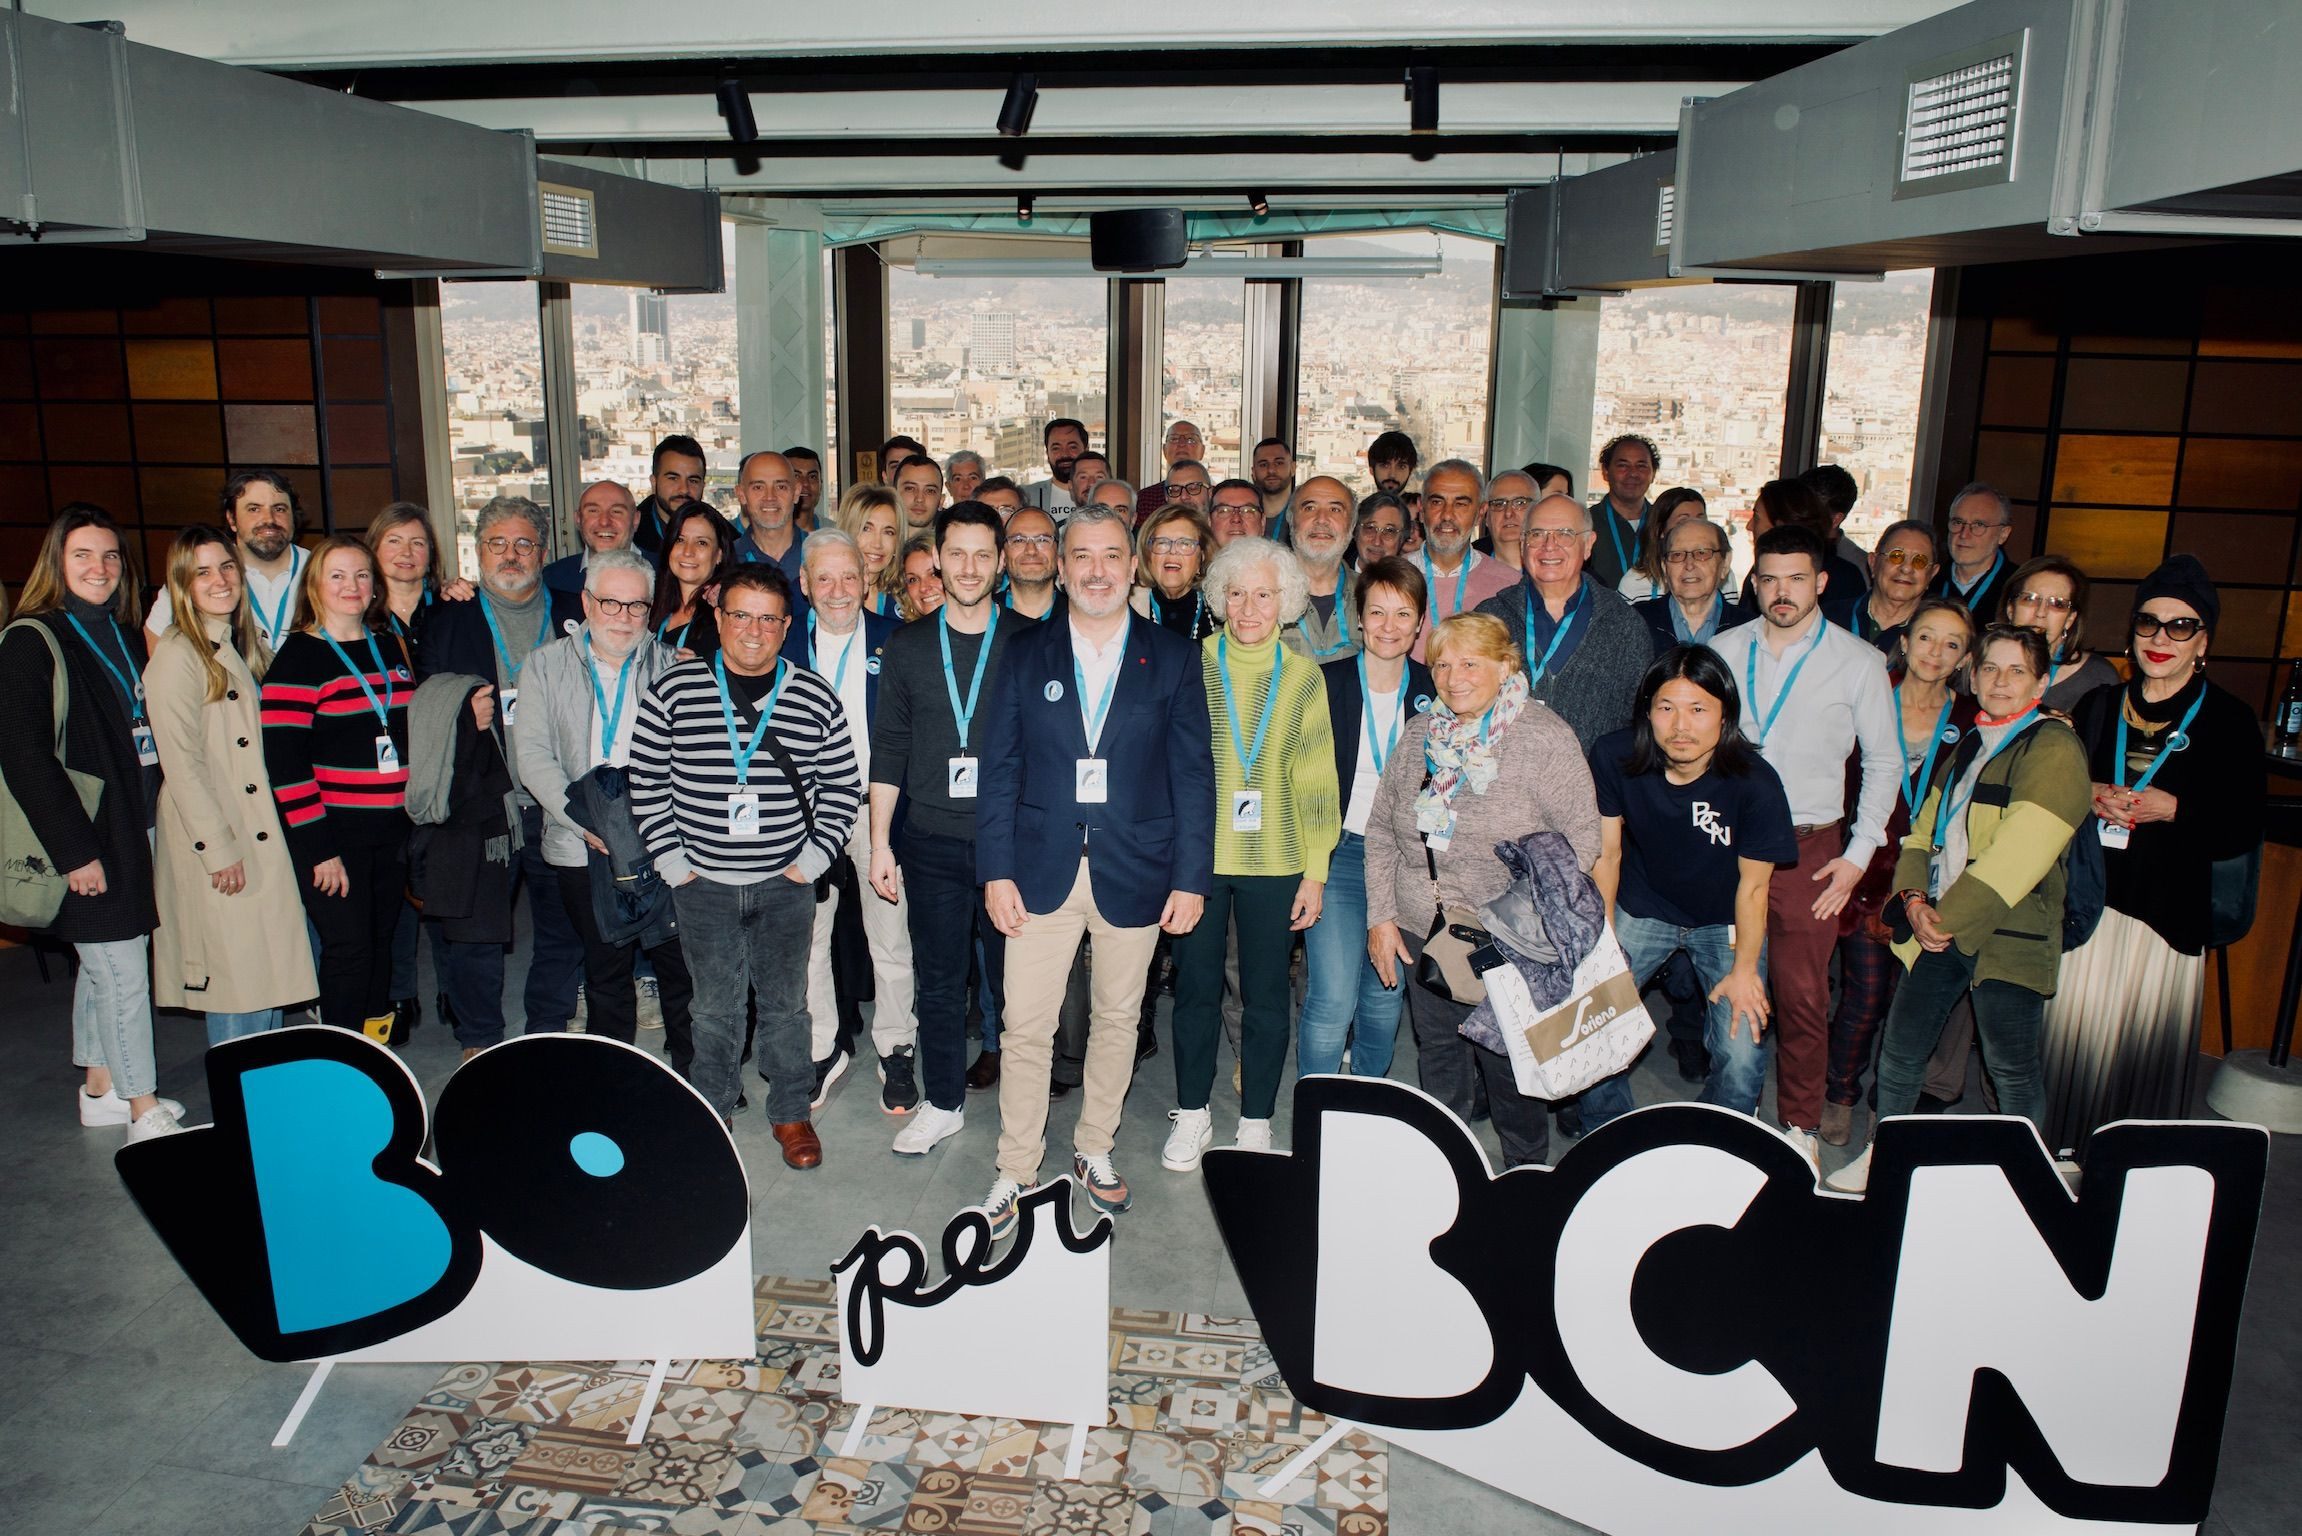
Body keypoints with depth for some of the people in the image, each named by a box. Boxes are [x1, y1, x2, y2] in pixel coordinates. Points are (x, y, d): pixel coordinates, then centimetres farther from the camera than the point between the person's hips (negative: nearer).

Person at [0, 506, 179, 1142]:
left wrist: (158, 809, 8)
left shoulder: (125, 638, 13)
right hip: (87, 835, -7)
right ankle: (144, 1113, 5)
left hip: (135, 827, 7)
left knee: (102, 965, 17)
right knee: (122, 974, -4)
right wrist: (75, 849, -18)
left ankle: (100, 1089, 29)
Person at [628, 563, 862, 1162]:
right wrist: (671, 860, -3)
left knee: (786, 1003, 11)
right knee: (714, 1006, 11)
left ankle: (790, 1112, 27)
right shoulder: (673, 691, -3)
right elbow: (646, 782, 2)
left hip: (786, 884, 0)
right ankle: (711, 1110, 29)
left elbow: (842, 786, 4)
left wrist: (813, 859, -2)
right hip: (703, 883, 0)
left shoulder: (815, 698, -2)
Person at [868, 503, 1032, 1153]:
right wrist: (880, 843, 5)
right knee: (937, 980, 10)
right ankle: (943, 1103, 25)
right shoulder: (908, 645, 6)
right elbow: (888, 749, 8)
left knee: (1014, 978, 5)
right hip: (932, 843, 2)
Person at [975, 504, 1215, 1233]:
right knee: (1025, 1027, 1)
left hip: (1134, 872, 0)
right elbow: (999, 767, 3)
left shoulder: (1174, 658, 2)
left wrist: (1191, 878, -5)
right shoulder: (1025, 653, 3)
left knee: (1117, 1019, 14)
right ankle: (1016, 1168, 19)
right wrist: (996, 870, -4)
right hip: (1042, 869, 0)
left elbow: (1193, 774, 0)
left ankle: (1094, 1151, 33)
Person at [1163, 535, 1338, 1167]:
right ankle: (1192, 1114, 26)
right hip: (1196, 855, 0)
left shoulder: (1302, 676, 4)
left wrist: (1315, 872, 2)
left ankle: (1255, 1122, 24)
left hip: (1274, 863, 1)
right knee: (1196, 989, 8)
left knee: (1266, 996, 7)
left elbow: (1316, 781, 5)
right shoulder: (1191, 663, 0)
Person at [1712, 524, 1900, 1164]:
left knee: (1803, 995, 0)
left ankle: (1800, 1124, 16)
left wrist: (1858, 854, 0)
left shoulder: (1858, 663, 0)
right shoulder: (1724, 650, 5)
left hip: (1809, 850, -1)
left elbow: (1884, 762, 6)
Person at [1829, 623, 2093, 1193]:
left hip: (2007, 937, -7)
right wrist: (1914, 899, -4)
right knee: (1898, 1049, 10)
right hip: (1939, 929, 7)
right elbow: (1923, 831, 14)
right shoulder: (1969, 748, 17)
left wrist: (1947, 916, -14)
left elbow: (2016, 856, -17)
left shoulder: (2053, 748, -9)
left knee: (2012, 1072, 3)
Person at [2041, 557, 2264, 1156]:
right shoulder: (2098, 706, 11)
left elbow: (2242, 832, -2)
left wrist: (2173, 810, -16)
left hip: (2167, 911, -3)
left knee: (2144, 1052, 0)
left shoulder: (2229, 719, 0)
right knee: (2070, 1038, 4)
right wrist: (2089, 799, -6)